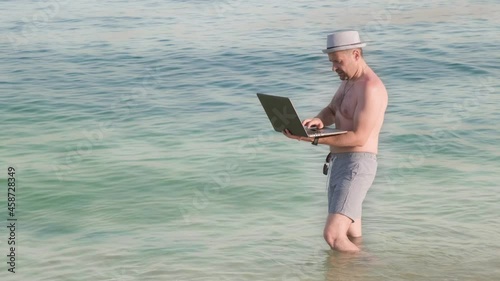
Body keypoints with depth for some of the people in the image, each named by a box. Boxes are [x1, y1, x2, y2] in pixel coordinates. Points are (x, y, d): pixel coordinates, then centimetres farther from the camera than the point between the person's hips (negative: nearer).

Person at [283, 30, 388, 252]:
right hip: (339, 163, 10)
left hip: (357, 165, -10)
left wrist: (313, 139, -28)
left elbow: (359, 138, -23)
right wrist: (318, 121, -6)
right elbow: (331, 111, 19)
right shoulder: (349, 81, 14)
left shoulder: (370, 87, -18)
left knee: (333, 236, -20)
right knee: (351, 238, 16)